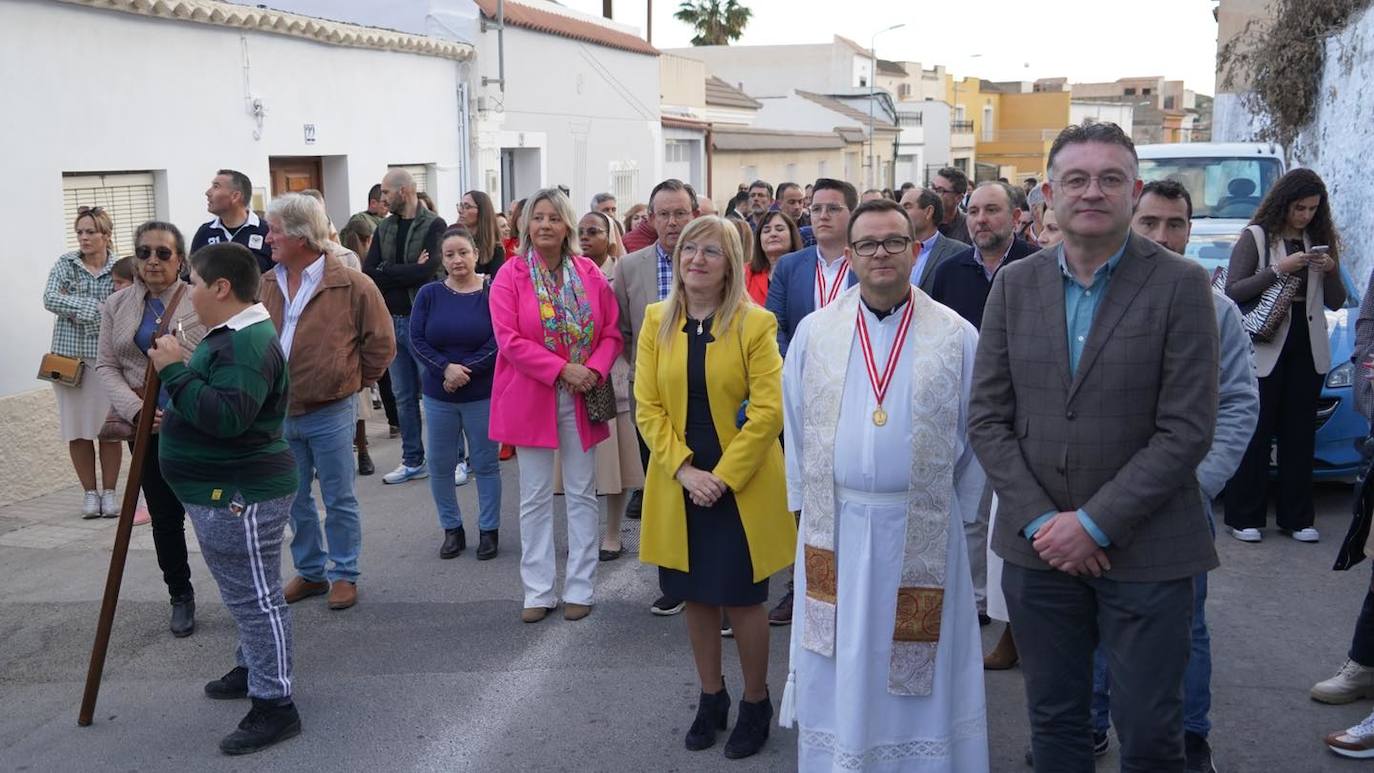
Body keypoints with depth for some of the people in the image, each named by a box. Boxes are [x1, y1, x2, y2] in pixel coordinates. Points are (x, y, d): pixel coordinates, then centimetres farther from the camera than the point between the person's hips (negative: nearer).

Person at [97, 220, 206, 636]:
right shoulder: (117, 305, 6)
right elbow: (106, 365, 6)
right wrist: (134, 408, -9)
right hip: (147, 428, 4)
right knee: (164, 516, 11)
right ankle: (180, 597, 27)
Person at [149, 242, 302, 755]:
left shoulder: (248, 343, -22)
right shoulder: (232, 336, 14)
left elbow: (227, 416, -33)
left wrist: (174, 370, -26)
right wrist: (176, 414, 13)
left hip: (241, 495, -11)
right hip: (224, 492, 11)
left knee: (255, 597, -5)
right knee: (244, 592, 23)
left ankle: (275, 706, 2)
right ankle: (253, 669, 39)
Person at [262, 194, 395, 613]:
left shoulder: (352, 286, -11)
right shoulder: (266, 286, 3)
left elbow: (381, 343, -4)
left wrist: (353, 381, 2)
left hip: (330, 414, -5)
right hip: (279, 413, 5)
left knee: (339, 500, 7)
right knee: (294, 500, 15)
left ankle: (344, 575, 20)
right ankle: (310, 572, 30)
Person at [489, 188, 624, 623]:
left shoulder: (590, 274, 3)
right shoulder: (510, 276, -4)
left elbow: (612, 333, 2)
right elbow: (509, 339, -13)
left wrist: (594, 370, -16)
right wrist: (563, 369, -19)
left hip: (582, 399, 2)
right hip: (530, 399, -2)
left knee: (582, 493, 8)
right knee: (536, 497, 7)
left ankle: (579, 588, 19)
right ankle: (538, 591, 16)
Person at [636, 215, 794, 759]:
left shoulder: (754, 324, -8)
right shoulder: (657, 321, 3)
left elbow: (768, 412, -12)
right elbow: (648, 406, -1)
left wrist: (722, 475, -16)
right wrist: (684, 470, -12)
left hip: (741, 486, -3)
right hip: (679, 485, 3)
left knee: (742, 598, 3)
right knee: (696, 596, 13)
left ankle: (756, 703, 23)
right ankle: (711, 697, 31)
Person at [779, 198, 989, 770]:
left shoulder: (956, 336, -1)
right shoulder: (814, 331, 3)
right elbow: (795, 422, 9)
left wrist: (959, 509, 4)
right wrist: (805, 500, 8)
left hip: (923, 531, -1)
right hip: (834, 525, 2)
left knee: (919, 665, 9)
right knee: (837, 662, 11)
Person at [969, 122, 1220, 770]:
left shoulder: (1181, 285, -6)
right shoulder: (1014, 285, 4)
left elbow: (1187, 428, -11)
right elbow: (987, 417, 2)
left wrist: (1095, 523, -15)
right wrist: (1041, 521, -8)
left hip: (1145, 552, -3)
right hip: (1038, 545, 3)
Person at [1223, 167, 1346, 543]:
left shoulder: (1319, 241, 13)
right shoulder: (1255, 237, -1)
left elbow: (1336, 303, 14)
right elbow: (1233, 291, -10)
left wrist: (1331, 271, -5)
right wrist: (1279, 269, -17)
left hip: (1308, 349, 5)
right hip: (1265, 347, -5)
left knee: (1299, 435, 7)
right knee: (1257, 433, -1)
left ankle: (1296, 518, 14)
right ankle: (1244, 517, 5)